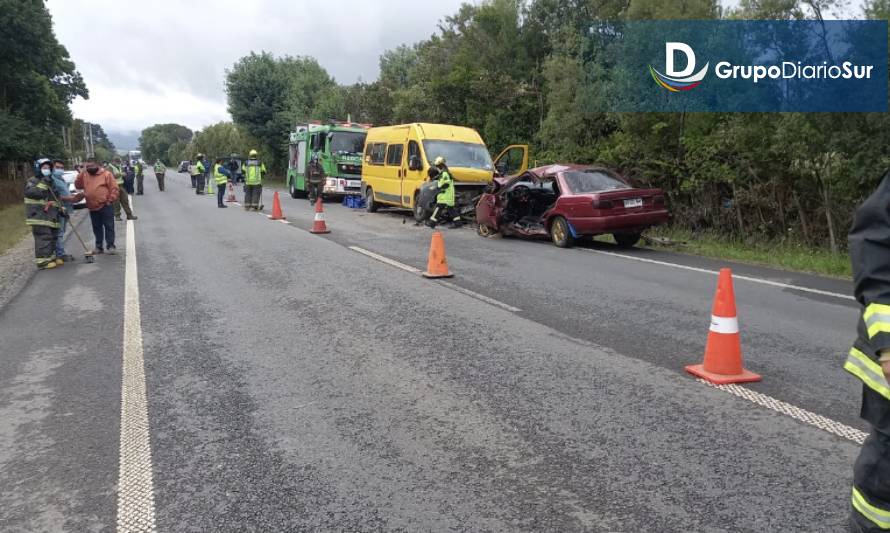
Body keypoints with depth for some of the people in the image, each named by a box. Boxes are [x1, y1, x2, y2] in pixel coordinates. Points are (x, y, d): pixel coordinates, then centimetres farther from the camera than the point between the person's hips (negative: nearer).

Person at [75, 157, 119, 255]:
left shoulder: (106, 174, -5)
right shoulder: (84, 175, 11)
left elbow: (114, 188, -8)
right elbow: (78, 185, 10)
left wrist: (110, 200, -11)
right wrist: (80, 174, -2)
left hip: (105, 206, -5)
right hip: (92, 207, 5)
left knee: (109, 226, -1)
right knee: (97, 228, 12)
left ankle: (110, 246, 5)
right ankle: (99, 247, 20)